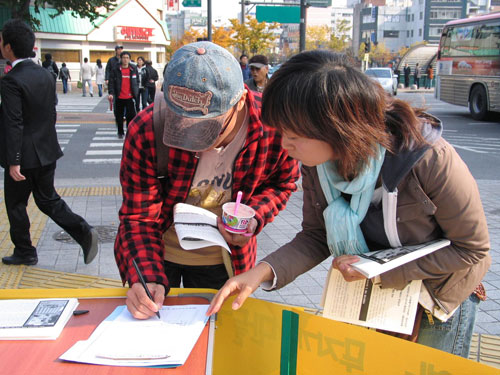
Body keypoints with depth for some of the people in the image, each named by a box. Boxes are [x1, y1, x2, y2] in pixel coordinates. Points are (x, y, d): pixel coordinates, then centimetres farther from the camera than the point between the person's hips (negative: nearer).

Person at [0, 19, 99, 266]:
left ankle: (24, 252, 24)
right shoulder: (46, 75, 4)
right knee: (48, 199, 17)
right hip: (46, 152, 7)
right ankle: (83, 232, 2)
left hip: (24, 156, -7)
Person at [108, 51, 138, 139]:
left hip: (130, 97, 0)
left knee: (131, 115, -8)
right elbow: (111, 82, -3)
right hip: (119, 97, 0)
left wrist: (136, 93, 9)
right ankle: (120, 132, 24)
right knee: (119, 116, 10)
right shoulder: (116, 70, -1)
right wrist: (111, 93, -15)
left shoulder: (133, 69, 4)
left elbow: (136, 82, 13)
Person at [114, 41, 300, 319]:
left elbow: (282, 183, -5)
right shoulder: (146, 131, -30)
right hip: (159, 254, 0)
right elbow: (140, 217, -22)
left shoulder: (272, 124, -26)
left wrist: (254, 217, -25)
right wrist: (147, 279, -37)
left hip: (222, 260, 1)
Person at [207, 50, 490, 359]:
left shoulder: (430, 159, -35)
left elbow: (473, 248, -23)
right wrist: (263, 271, -27)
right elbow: (316, 238, -9)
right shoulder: (316, 163, -20)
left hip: (441, 295, -4)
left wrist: (381, 272, -28)